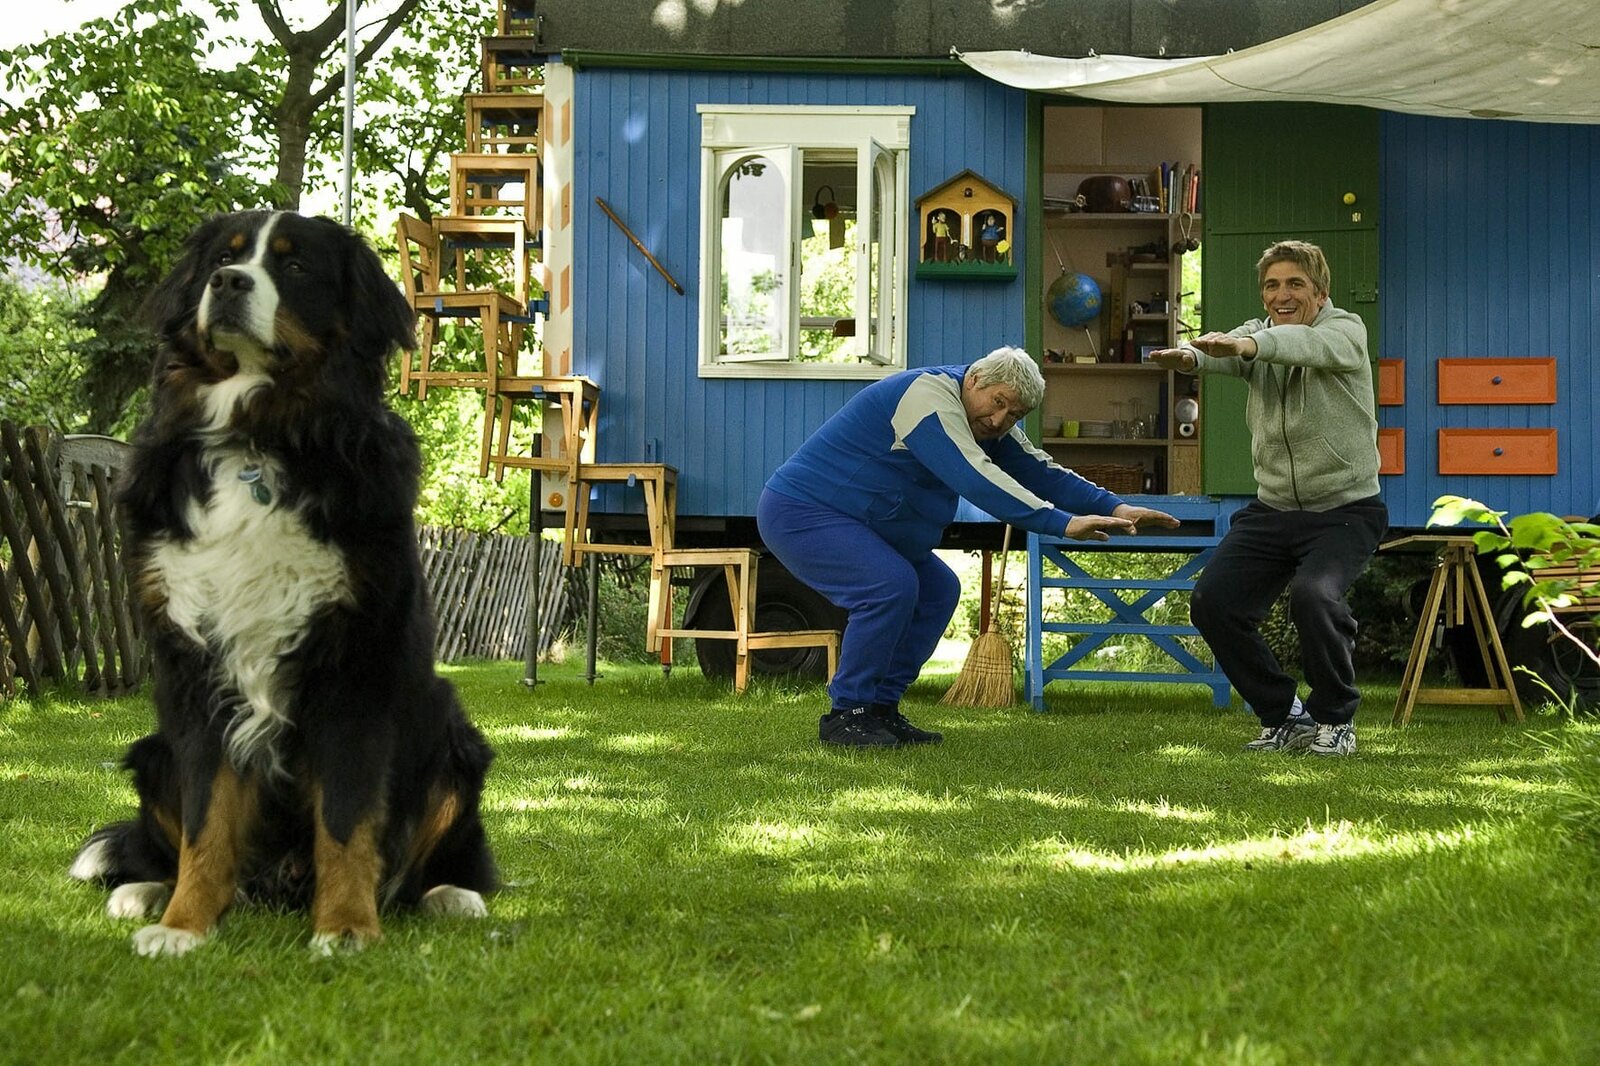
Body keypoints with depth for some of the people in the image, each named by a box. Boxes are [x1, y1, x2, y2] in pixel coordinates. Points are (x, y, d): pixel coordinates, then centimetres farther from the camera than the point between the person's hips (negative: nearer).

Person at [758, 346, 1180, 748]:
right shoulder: (929, 396, -24)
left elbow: (1038, 473, 9)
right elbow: (975, 479, -34)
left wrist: (1114, 507, -3)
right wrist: (1063, 523, -38)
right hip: (799, 511, -11)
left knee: (937, 589, 7)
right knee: (891, 585, -26)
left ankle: (880, 708, 9)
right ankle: (845, 715, -16)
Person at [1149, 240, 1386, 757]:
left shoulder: (1345, 332, -9)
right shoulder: (1255, 334, 4)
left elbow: (1303, 343, -34)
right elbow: (1223, 351, -21)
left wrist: (1245, 345, -55)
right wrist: (1191, 356, -47)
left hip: (1344, 509, -5)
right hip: (1272, 507, 5)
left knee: (1313, 595, -29)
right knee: (1212, 603, -7)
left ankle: (1335, 719, -5)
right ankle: (1283, 715, 12)